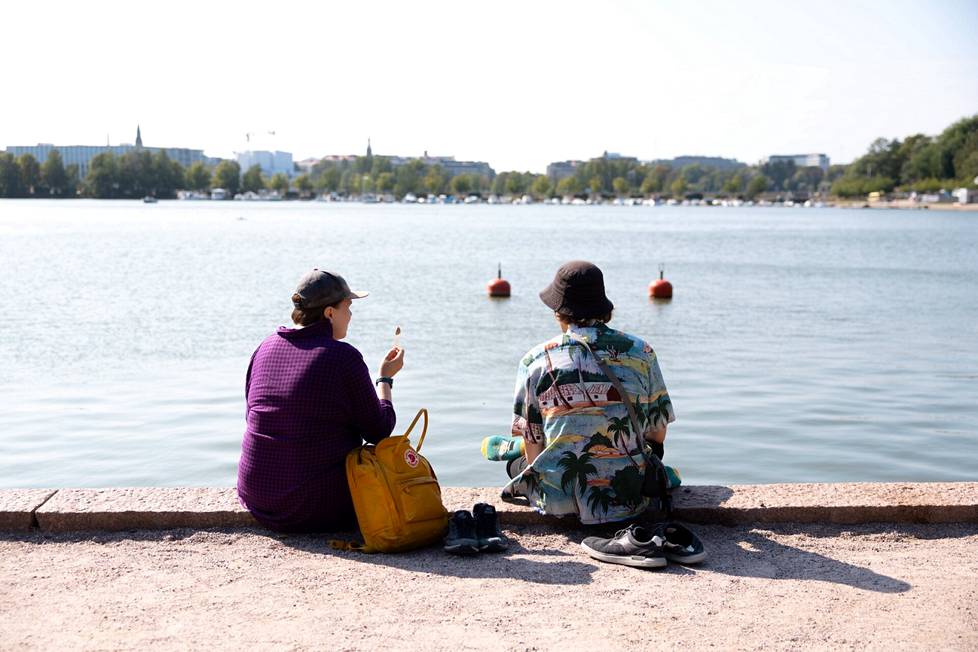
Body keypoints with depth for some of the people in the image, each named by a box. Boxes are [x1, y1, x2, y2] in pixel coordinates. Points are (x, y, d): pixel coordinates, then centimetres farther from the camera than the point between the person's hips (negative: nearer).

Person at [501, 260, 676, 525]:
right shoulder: (640, 352, 1)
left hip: (558, 502, 0)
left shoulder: (535, 360, -3)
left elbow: (532, 440, 2)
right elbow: (657, 431, 10)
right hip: (630, 502, 0)